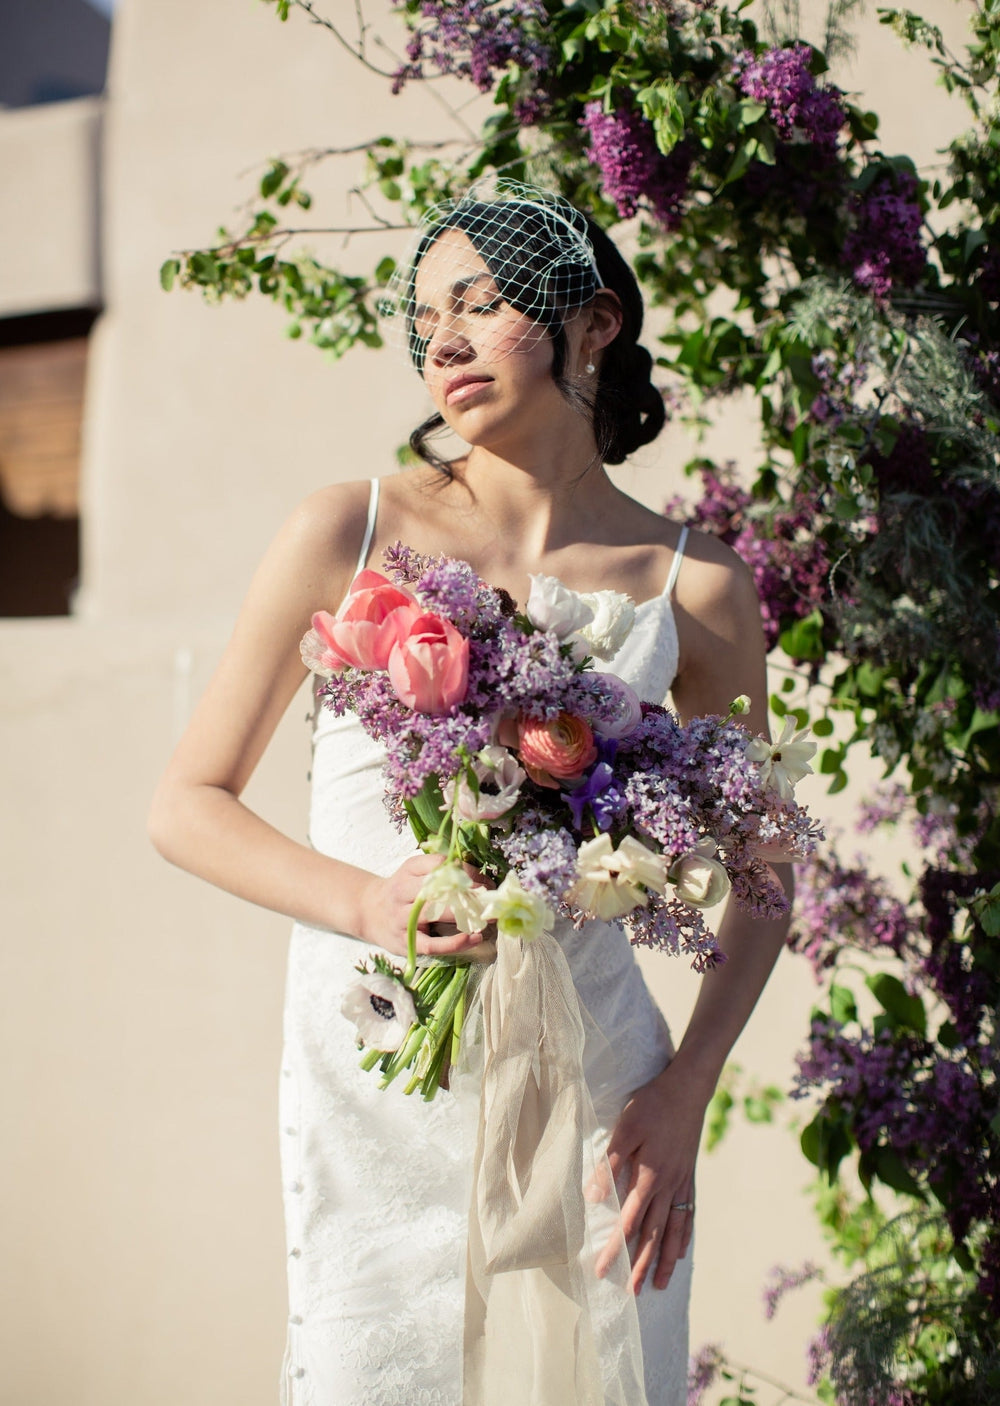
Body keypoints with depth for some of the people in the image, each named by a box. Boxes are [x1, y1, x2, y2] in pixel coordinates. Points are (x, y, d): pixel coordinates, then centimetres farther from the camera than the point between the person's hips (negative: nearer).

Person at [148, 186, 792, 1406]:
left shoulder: (692, 583, 1)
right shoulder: (348, 533, -1)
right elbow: (187, 804, 2)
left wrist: (685, 1096, -3)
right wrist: (368, 903, -16)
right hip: (371, 1074, 0)